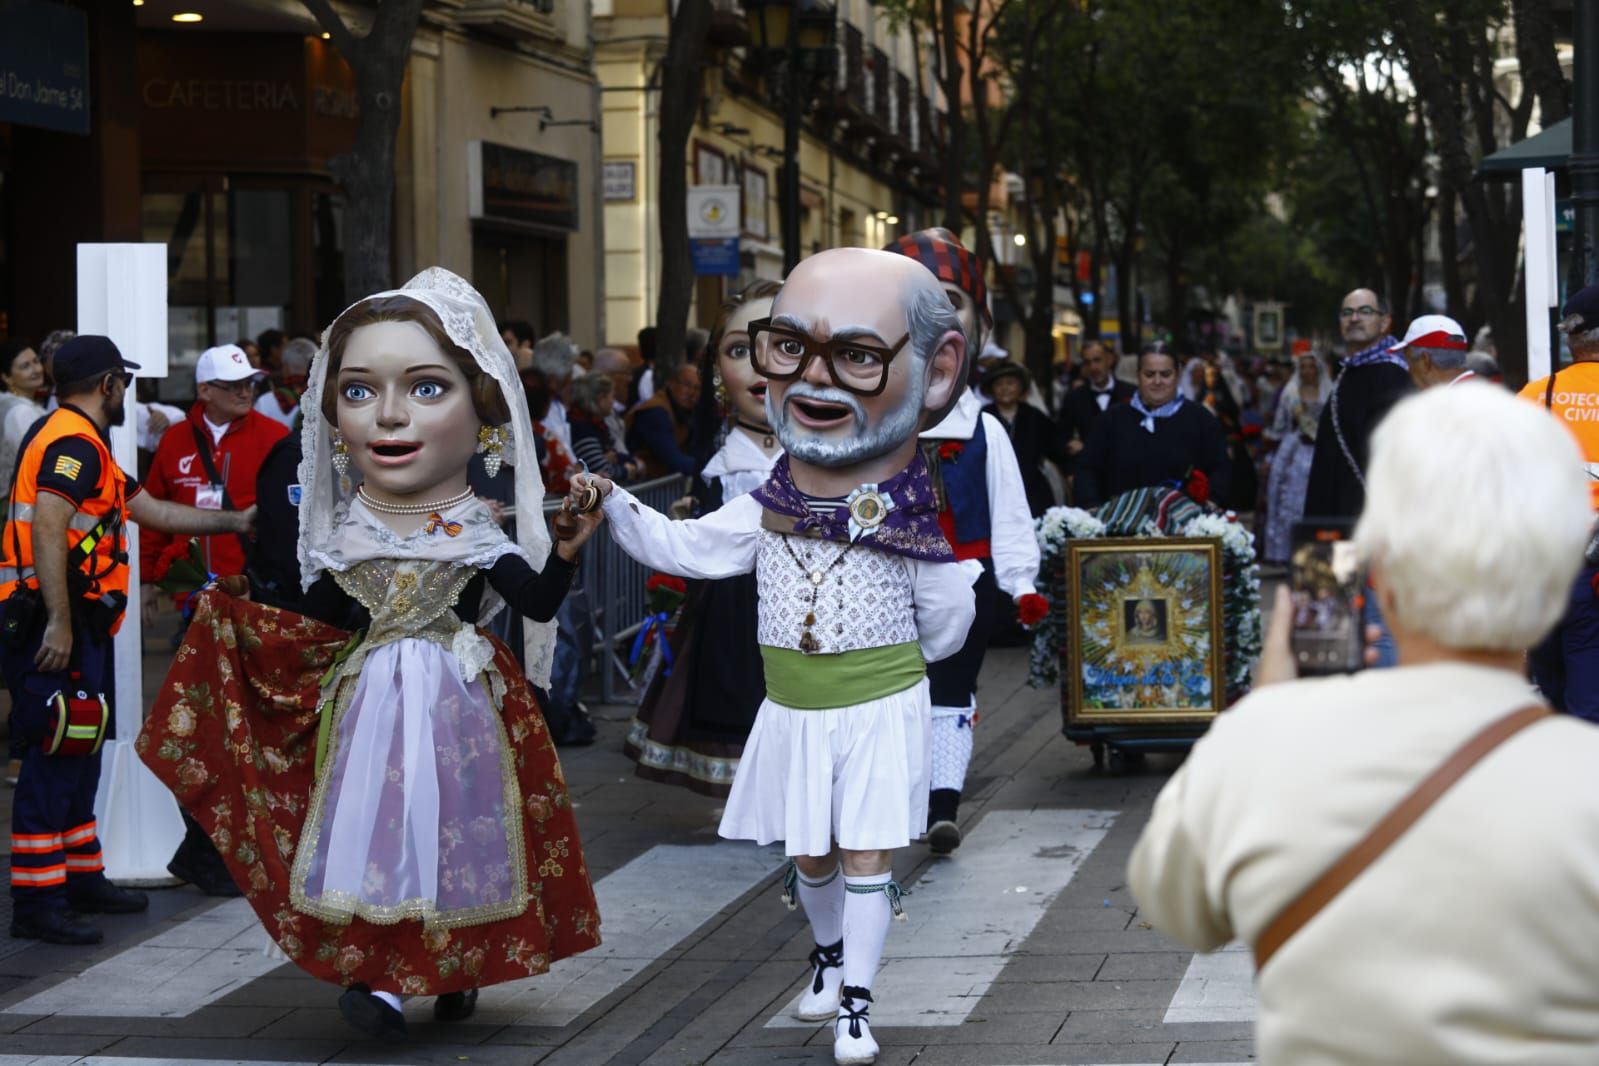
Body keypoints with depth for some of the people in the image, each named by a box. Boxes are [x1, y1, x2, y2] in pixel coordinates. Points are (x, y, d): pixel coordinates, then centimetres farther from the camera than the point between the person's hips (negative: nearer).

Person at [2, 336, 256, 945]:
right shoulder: (75, 443, -12)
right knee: (53, 760, -10)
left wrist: (235, 522, 31)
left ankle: (82, 880, 27)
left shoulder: (81, 445, 22)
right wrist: (59, 622, -27)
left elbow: (155, 512, 27)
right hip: (58, 627, -11)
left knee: (78, 758, 18)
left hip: (76, 625, 11)